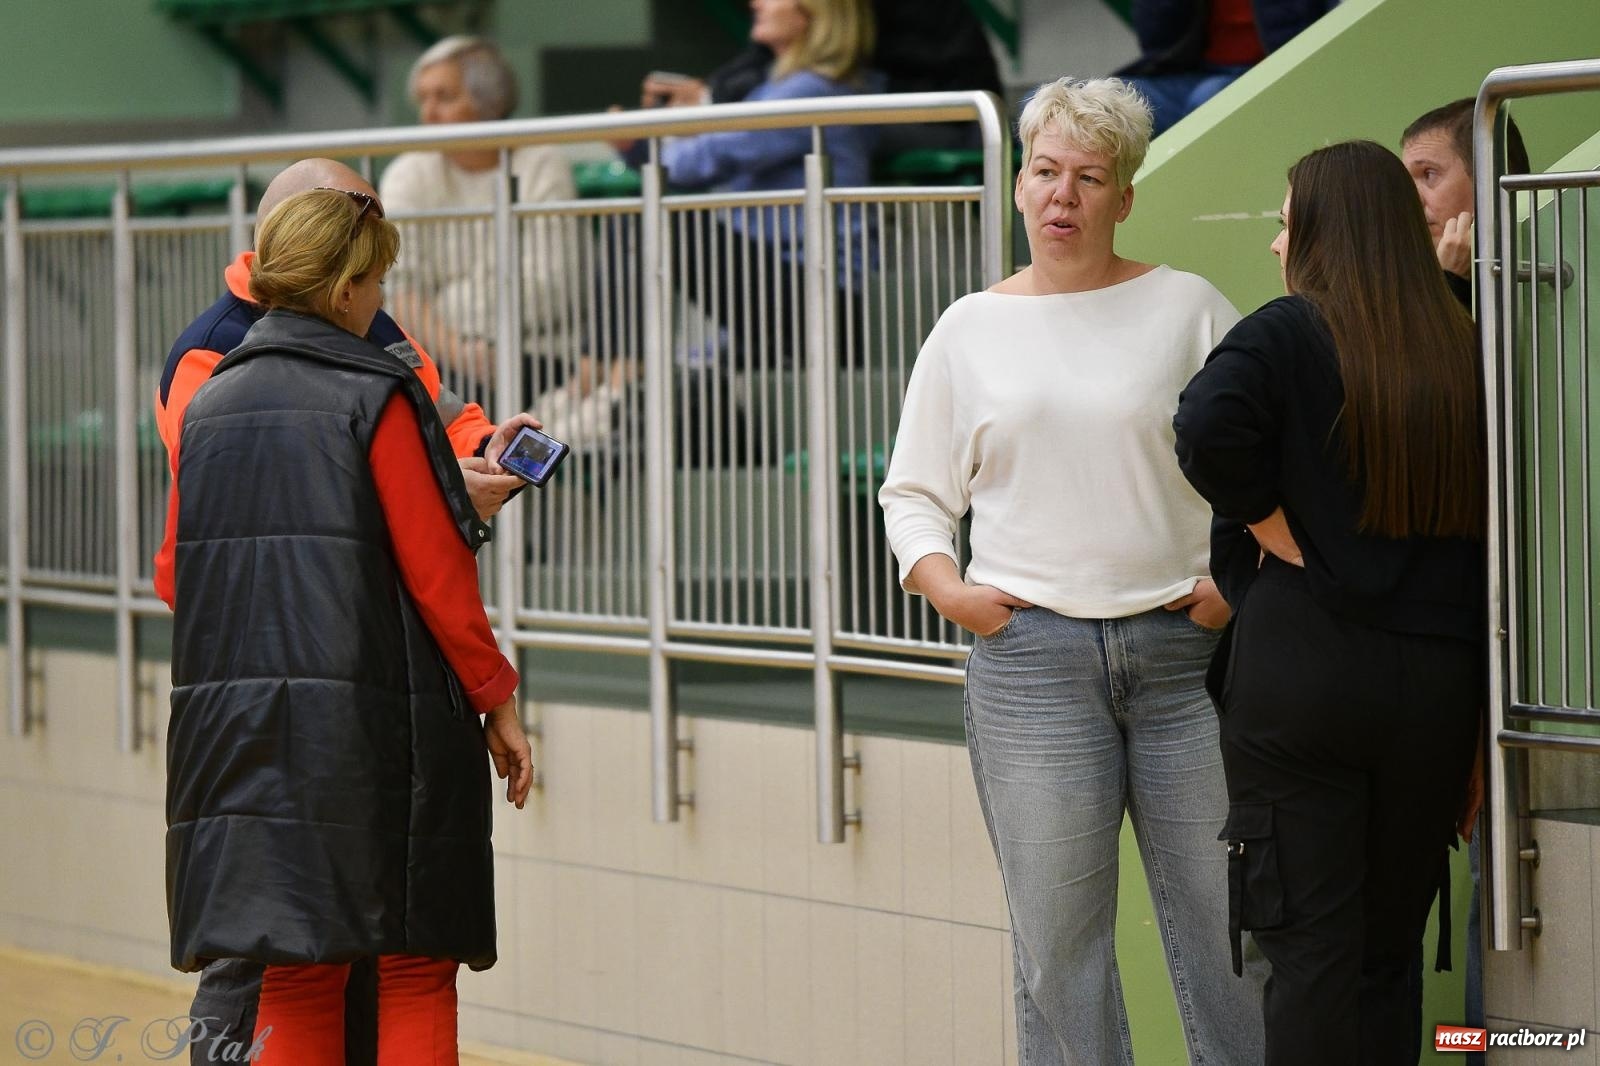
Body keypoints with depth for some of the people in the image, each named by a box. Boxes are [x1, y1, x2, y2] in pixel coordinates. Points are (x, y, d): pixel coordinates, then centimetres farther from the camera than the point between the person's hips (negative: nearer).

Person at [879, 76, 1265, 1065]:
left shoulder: (1187, 307, 5)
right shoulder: (972, 328, 10)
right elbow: (913, 492, 15)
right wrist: (945, 586, -2)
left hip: (1183, 649, -1)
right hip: (1031, 654, 1)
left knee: (1228, 925, 1)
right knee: (1058, 937, 1)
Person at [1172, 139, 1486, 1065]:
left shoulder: (1291, 332, -6)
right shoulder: (1465, 353, 8)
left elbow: (1209, 429, -25)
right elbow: (1487, 513, 12)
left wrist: (1273, 526, -9)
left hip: (1303, 669, -4)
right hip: (1442, 675, 4)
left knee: (1314, 953, -2)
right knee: (1389, 956, 13)